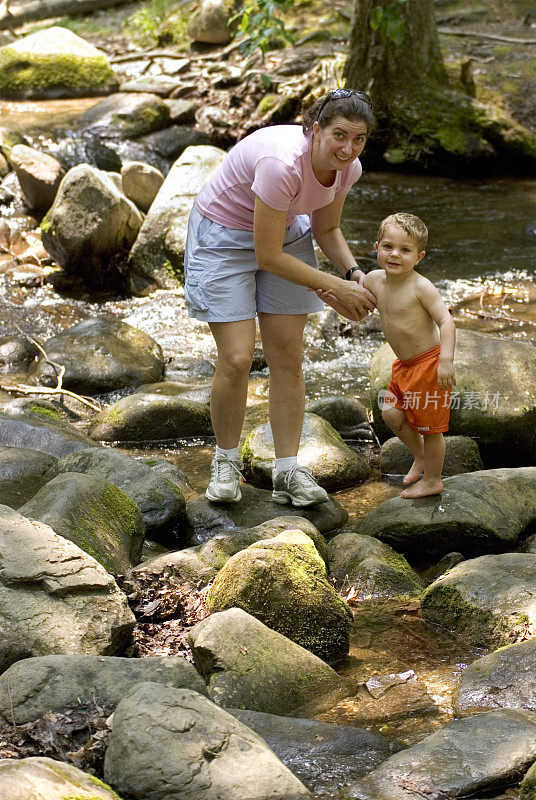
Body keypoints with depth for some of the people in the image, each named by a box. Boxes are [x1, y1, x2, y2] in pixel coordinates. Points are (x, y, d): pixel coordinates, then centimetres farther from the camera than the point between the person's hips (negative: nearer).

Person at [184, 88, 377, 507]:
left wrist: (354, 272, -13)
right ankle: (226, 461, 12)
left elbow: (326, 229, 5)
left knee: (288, 357, 1)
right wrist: (335, 286, -24)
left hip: (286, 232, 6)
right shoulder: (282, 163, -37)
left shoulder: (348, 168, -14)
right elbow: (268, 256, -30)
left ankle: (288, 471, 9)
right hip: (224, 237, -6)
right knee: (237, 360, -11)